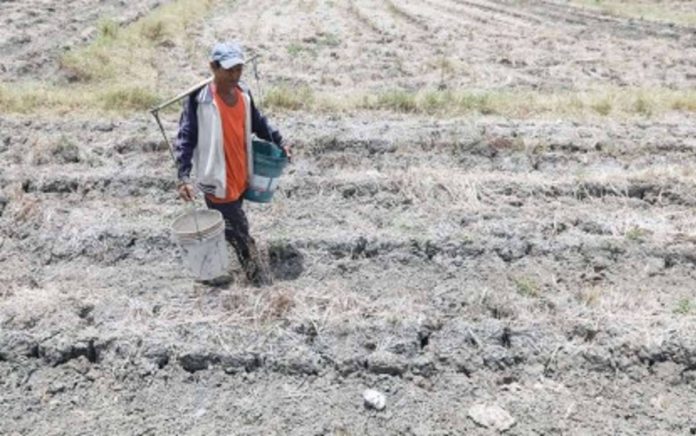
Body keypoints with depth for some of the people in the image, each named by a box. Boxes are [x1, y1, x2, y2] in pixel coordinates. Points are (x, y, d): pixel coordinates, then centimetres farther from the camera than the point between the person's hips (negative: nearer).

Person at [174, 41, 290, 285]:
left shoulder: (243, 93, 1)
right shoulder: (199, 99, -19)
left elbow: (257, 122, 18)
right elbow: (185, 139, -18)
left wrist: (279, 142, 12)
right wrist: (184, 177, -27)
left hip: (241, 176, 7)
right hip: (217, 180, -7)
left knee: (230, 227, 22)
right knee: (239, 231, 2)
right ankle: (257, 276, 16)